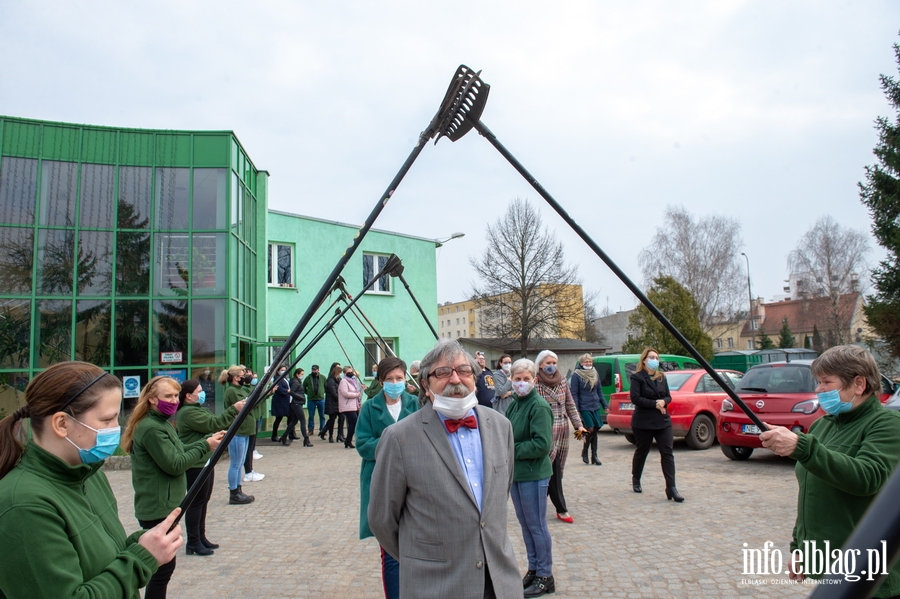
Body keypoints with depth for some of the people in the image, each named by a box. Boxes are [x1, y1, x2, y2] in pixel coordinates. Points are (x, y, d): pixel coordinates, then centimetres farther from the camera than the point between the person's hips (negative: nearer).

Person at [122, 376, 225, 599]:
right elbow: (175, 465, -22)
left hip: (163, 506, 10)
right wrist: (205, 446, -14)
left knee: (163, 566, 19)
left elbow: (178, 452, 15)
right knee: (163, 567, 0)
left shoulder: (162, 423, 11)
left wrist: (207, 440, 2)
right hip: (158, 508, -10)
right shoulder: (151, 428, -20)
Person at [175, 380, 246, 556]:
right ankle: (193, 543, 6)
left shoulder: (199, 409, 17)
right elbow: (214, 424, -25)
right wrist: (234, 410, -23)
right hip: (195, 464, -10)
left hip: (205, 462, 10)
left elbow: (216, 425, 17)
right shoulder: (188, 412, -17)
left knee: (203, 501, 15)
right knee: (196, 502, -3)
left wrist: (236, 412, 4)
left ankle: (201, 538, 24)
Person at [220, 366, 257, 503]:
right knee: (235, 464, -1)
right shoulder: (231, 391, -14)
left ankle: (238, 490, 25)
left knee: (239, 463, 16)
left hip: (244, 431, 10)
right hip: (236, 432, -10)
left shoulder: (240, 389, 15)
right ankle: (234, 494, 8)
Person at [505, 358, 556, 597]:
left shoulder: (539, 407, -16)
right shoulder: (513, 405, 6)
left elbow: (542, 444, -21)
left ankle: (545, 576, 19)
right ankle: (533, 569, 32)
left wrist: (511, 450, -17)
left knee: (537, 525, 5)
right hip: (515, 472, 7)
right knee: (525, 524, 17)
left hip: (533, 475, -7)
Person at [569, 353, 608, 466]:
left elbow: (599, 391, 17)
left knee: (595, 431, 6)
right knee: (590, 429, -10)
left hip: (595, 407, 6)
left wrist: (605, 405, 14)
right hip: (584, 407, -6)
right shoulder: (576, 375, -7)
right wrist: (576, 409, -14)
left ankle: (594, 456, 14)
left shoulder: (595, 374, 10)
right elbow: (574, 393, -9)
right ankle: (584, 451, 12)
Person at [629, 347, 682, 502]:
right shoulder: (637, 377, -7)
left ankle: (671, 488, -5)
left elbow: (668, 396, 11)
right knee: (641, 452, 10)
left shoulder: (662, 377, 11)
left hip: (663, 421, 5)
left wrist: (663, 401, -12)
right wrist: (655, 403, -19)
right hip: (643, 422, -4)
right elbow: (635, 398, -16)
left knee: (667, 453, -4)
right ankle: (636, 480, 33)